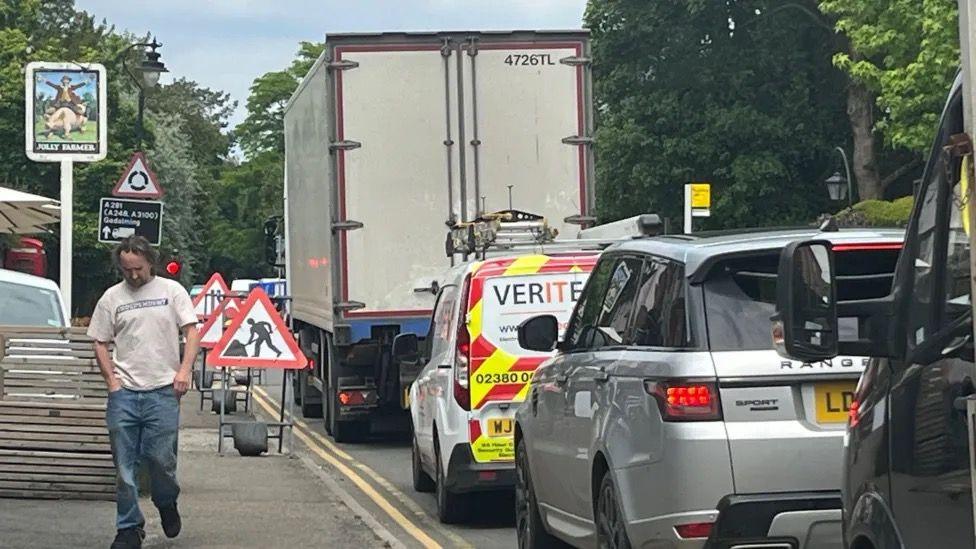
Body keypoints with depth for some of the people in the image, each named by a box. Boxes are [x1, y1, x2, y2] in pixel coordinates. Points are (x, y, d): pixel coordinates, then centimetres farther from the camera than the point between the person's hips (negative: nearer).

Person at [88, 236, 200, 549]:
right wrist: (111, 381, 2)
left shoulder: (171, 291, 4)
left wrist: (184, 370, -11)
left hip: (162, 391, -2)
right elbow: (100, 344, 12)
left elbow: (192, 332, 1)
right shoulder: (112, 298, 8)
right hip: (124, 393, 2)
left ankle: (167, 504, 27)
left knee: (161, 459, -3)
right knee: (124, 464, 3)